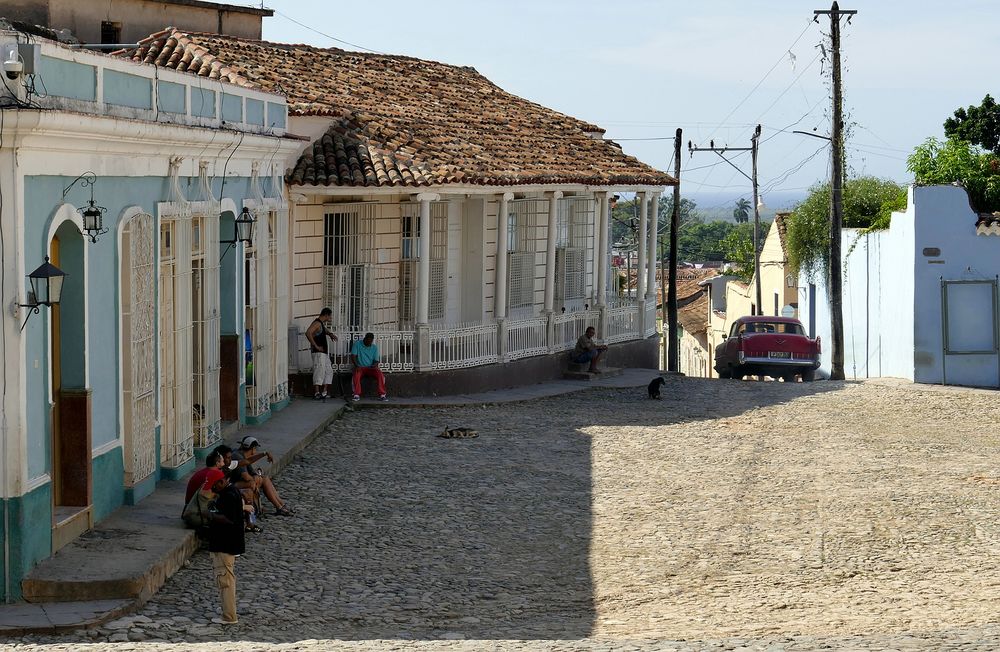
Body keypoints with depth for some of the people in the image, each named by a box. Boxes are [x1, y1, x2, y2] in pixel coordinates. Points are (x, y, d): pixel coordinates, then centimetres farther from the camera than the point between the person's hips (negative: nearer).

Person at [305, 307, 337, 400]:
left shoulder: (322, 323, 17)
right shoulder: (317, 323, -13)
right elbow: (308, 333, -28)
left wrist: (330, 334, 18)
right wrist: (316, 346, -24)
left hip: (324, 352, 10)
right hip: (318, 353, -10)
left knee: (329, 371, 12)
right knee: (319, 371, -10)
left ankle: (324, 392, 16)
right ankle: (317, 393, -8)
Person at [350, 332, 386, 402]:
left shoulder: (374, 347, 6)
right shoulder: (357, 344, -1)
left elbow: (376, 360, 4)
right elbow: (353, 356, -8)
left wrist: (375, 365, -21)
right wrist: (356, 365, -26)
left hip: (371, 367, 2)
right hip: (360, 367, -2)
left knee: (380, 374, -28)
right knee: (356, 375, -36)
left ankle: (382, 395, -28)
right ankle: (357, 395, -29)